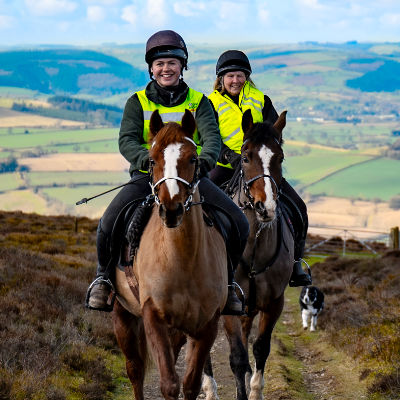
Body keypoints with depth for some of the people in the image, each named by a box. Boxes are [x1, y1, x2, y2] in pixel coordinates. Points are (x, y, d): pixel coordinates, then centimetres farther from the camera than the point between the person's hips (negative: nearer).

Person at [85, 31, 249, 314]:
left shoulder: (198, 102, 10)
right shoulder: (138, 102, 7)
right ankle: (105, 277, 3)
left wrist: (204, 161, -31)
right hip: (147, 176, -1)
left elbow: (212, 136, -6)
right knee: (109, 224, -26)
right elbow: (127, 140, -7)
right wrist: (148, 159, -30)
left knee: (239, 224, -17)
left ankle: (226, 280, 8)